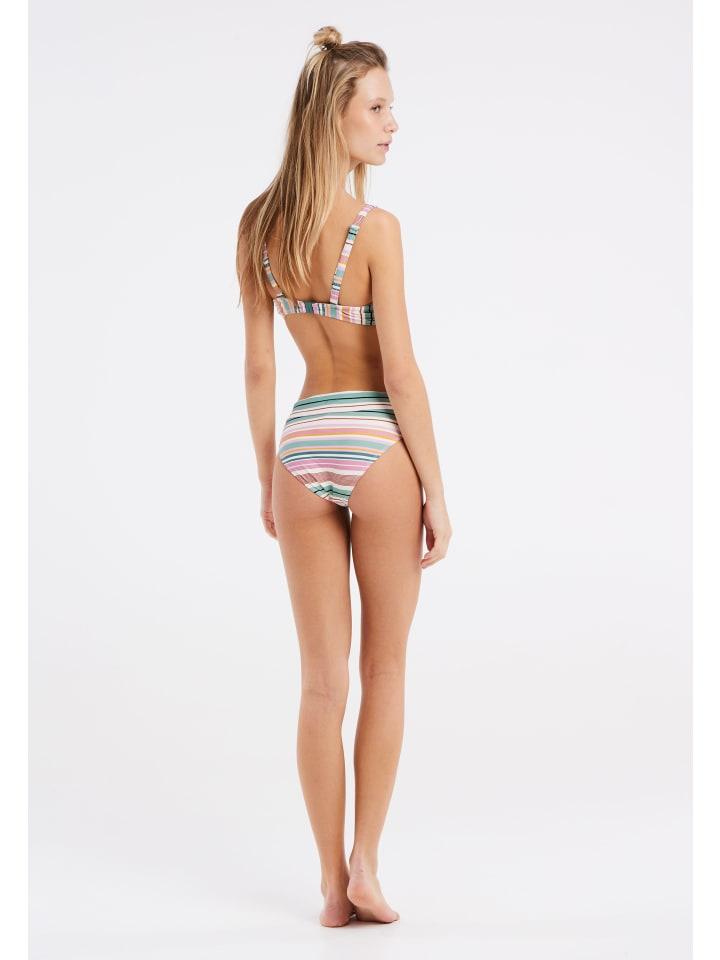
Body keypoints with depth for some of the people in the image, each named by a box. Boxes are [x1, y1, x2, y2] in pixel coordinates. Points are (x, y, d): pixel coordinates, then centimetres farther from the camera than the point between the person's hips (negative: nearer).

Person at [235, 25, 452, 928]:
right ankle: (364, 867, 13)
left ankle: (333, 884, 14)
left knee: (323, 682, 9)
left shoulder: (257, 226, 3)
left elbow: (258, 365, 6)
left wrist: (265, 476, 15)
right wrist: (437, 490, -6)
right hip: (378, 447, -4)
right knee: (383, 671, 12)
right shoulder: (375, 228, -14)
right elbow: (400, 373, -13)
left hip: (301, 448, 4)